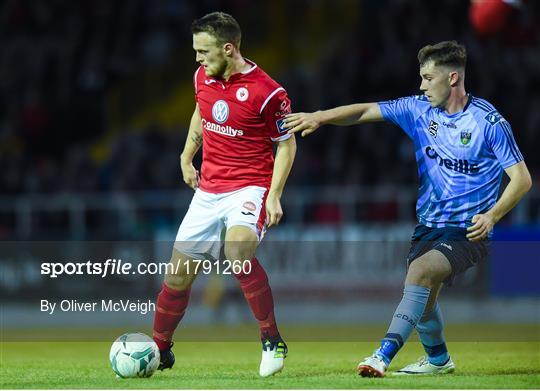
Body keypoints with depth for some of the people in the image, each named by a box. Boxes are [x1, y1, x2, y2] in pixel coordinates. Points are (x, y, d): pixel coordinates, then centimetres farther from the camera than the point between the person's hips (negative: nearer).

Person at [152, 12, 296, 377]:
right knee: (178, 274, 5)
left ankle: (273, 342, -20)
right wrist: (186, 158, 24)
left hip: (250, 187, -6)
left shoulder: (267, 92, -16)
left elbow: (287, 144, -5)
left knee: (238, 252, -34)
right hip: (208, 190, 6)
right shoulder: (203, 76, 3)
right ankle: (160, 350, 26)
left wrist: (274, 196, -13)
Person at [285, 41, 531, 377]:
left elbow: (522, 178, -8)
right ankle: (438, 359, 36)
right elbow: (365, 111, 0)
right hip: (428, 225, 6)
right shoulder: (419, 110, 4)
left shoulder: (490, 122, -11)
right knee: (423, 299, 6)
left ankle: (384, 355, -37)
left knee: (420, 270, -29)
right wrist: (319, 117, -15)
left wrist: (491, 216, -22)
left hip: (467, 232, -6)